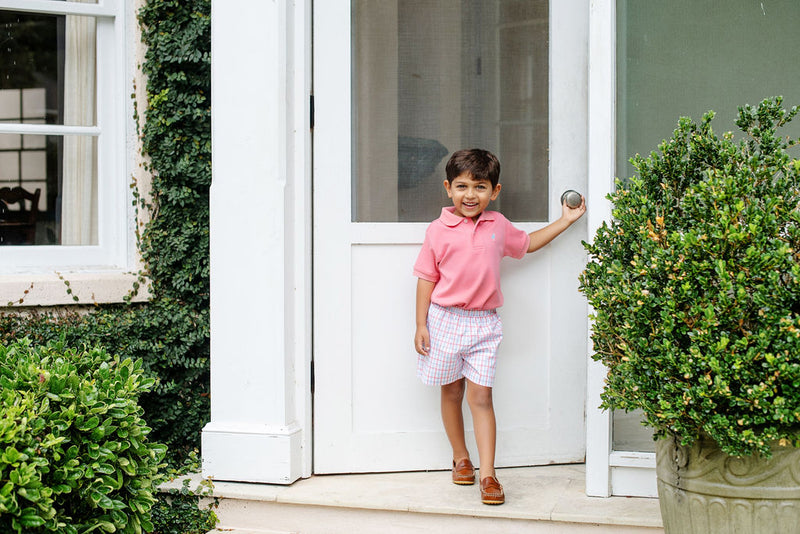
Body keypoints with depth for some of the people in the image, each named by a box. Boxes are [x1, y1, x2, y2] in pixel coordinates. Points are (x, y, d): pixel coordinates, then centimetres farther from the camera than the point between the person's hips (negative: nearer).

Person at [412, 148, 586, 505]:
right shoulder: (438, 231, -4)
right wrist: (421, 325, -4)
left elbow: (527, 244, 26)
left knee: (481, 397, -4)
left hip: (484, 323, 1)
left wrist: (565, 220, 24)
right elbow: (426, 279, 0)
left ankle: (487, 474, -4)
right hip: (445, 319, -1)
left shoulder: (498, 226, 7)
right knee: (452, 393, 11)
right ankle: (460, 458, 29)